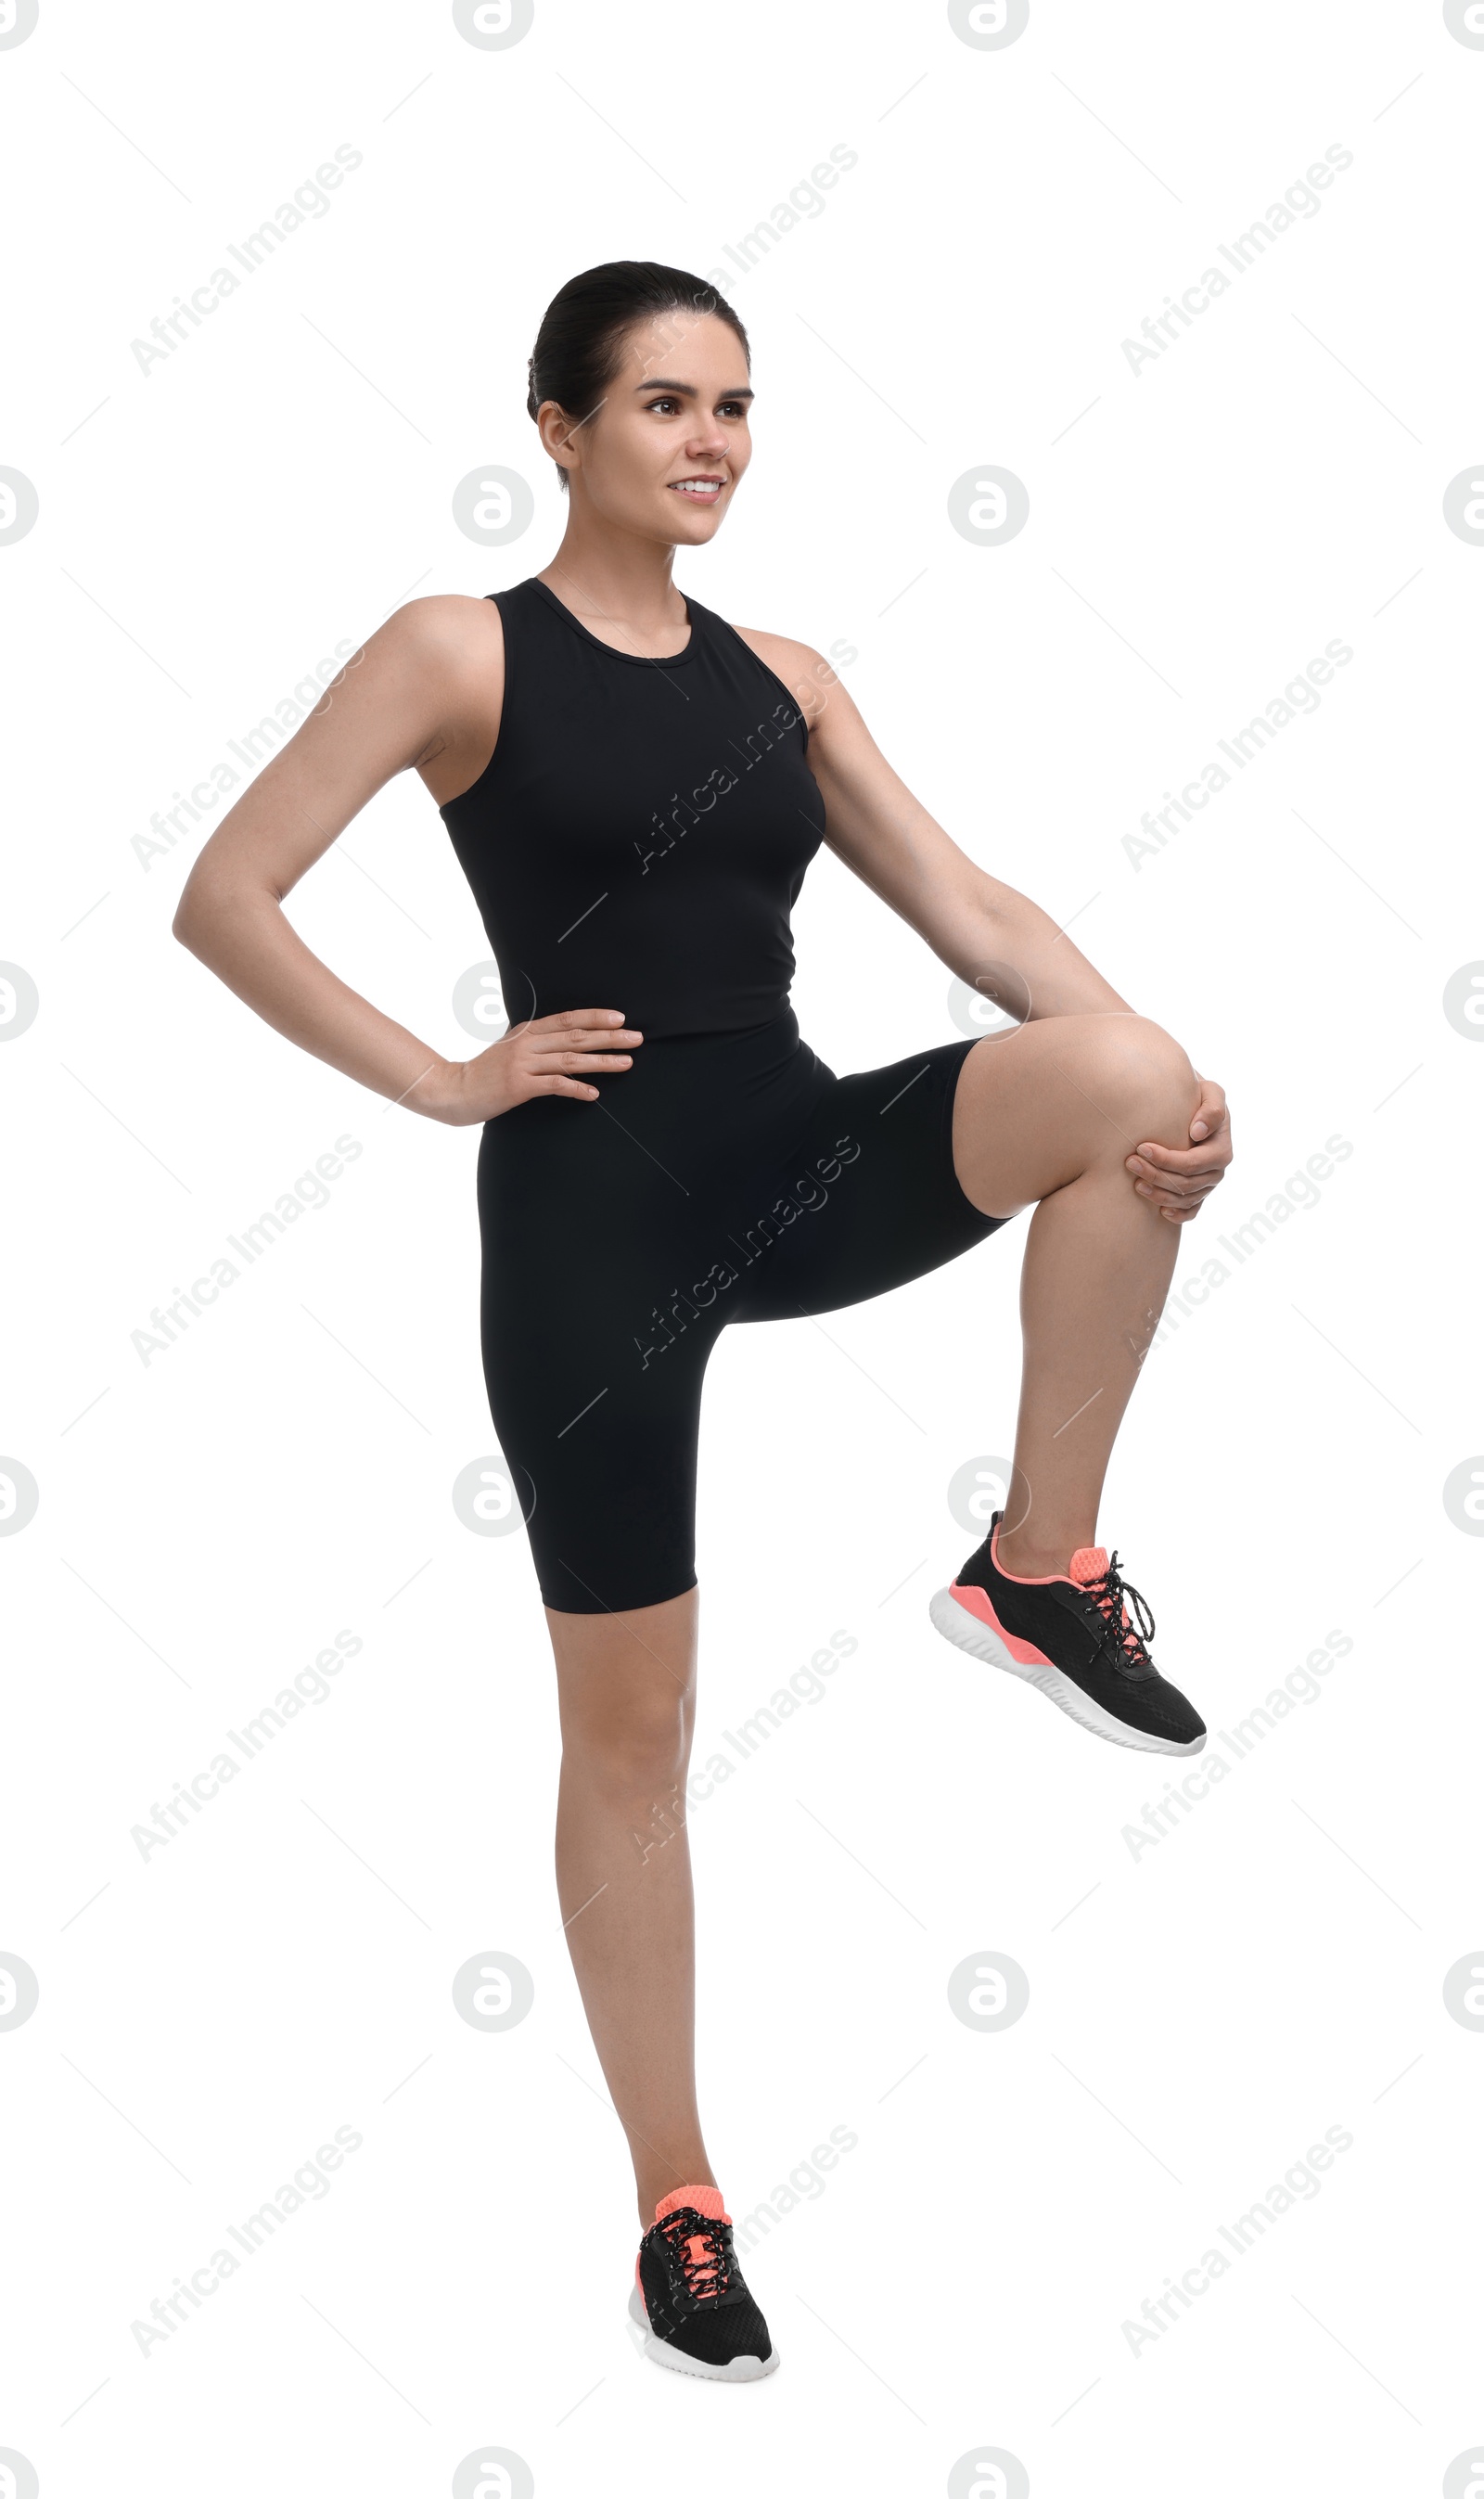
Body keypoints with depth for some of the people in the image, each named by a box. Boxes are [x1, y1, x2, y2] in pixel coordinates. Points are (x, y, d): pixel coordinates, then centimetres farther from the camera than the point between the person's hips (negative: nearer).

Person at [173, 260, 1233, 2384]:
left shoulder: (781, 675, 13)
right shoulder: (459, 652, -1)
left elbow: (966, 908, 8)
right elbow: (225, 899, -5)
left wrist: (1163, 1080, -8)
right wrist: (443, 1083, -9)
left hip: (793, 1155, 4)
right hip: (595, 1196, -4)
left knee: (1118, 1078, -26)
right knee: (632, 1718, 3)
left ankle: (1039, 1570, -8)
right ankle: (679, 2210, 21)